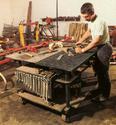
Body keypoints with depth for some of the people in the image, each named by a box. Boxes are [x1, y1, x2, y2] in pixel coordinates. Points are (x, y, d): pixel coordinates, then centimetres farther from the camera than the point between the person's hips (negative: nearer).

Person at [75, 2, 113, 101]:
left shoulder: (99, 22, -28)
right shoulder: (91, 20, 1)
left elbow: (96, 41, -30)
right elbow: (89, 32, 18)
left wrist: (82, 50, -25)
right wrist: (80, 41, 7)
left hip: (104, 48, -9)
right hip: (100, 47, 9)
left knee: (103, 71, 1)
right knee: (97, 69, 18)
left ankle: (105, 94, 19)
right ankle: (101, 89, 35)